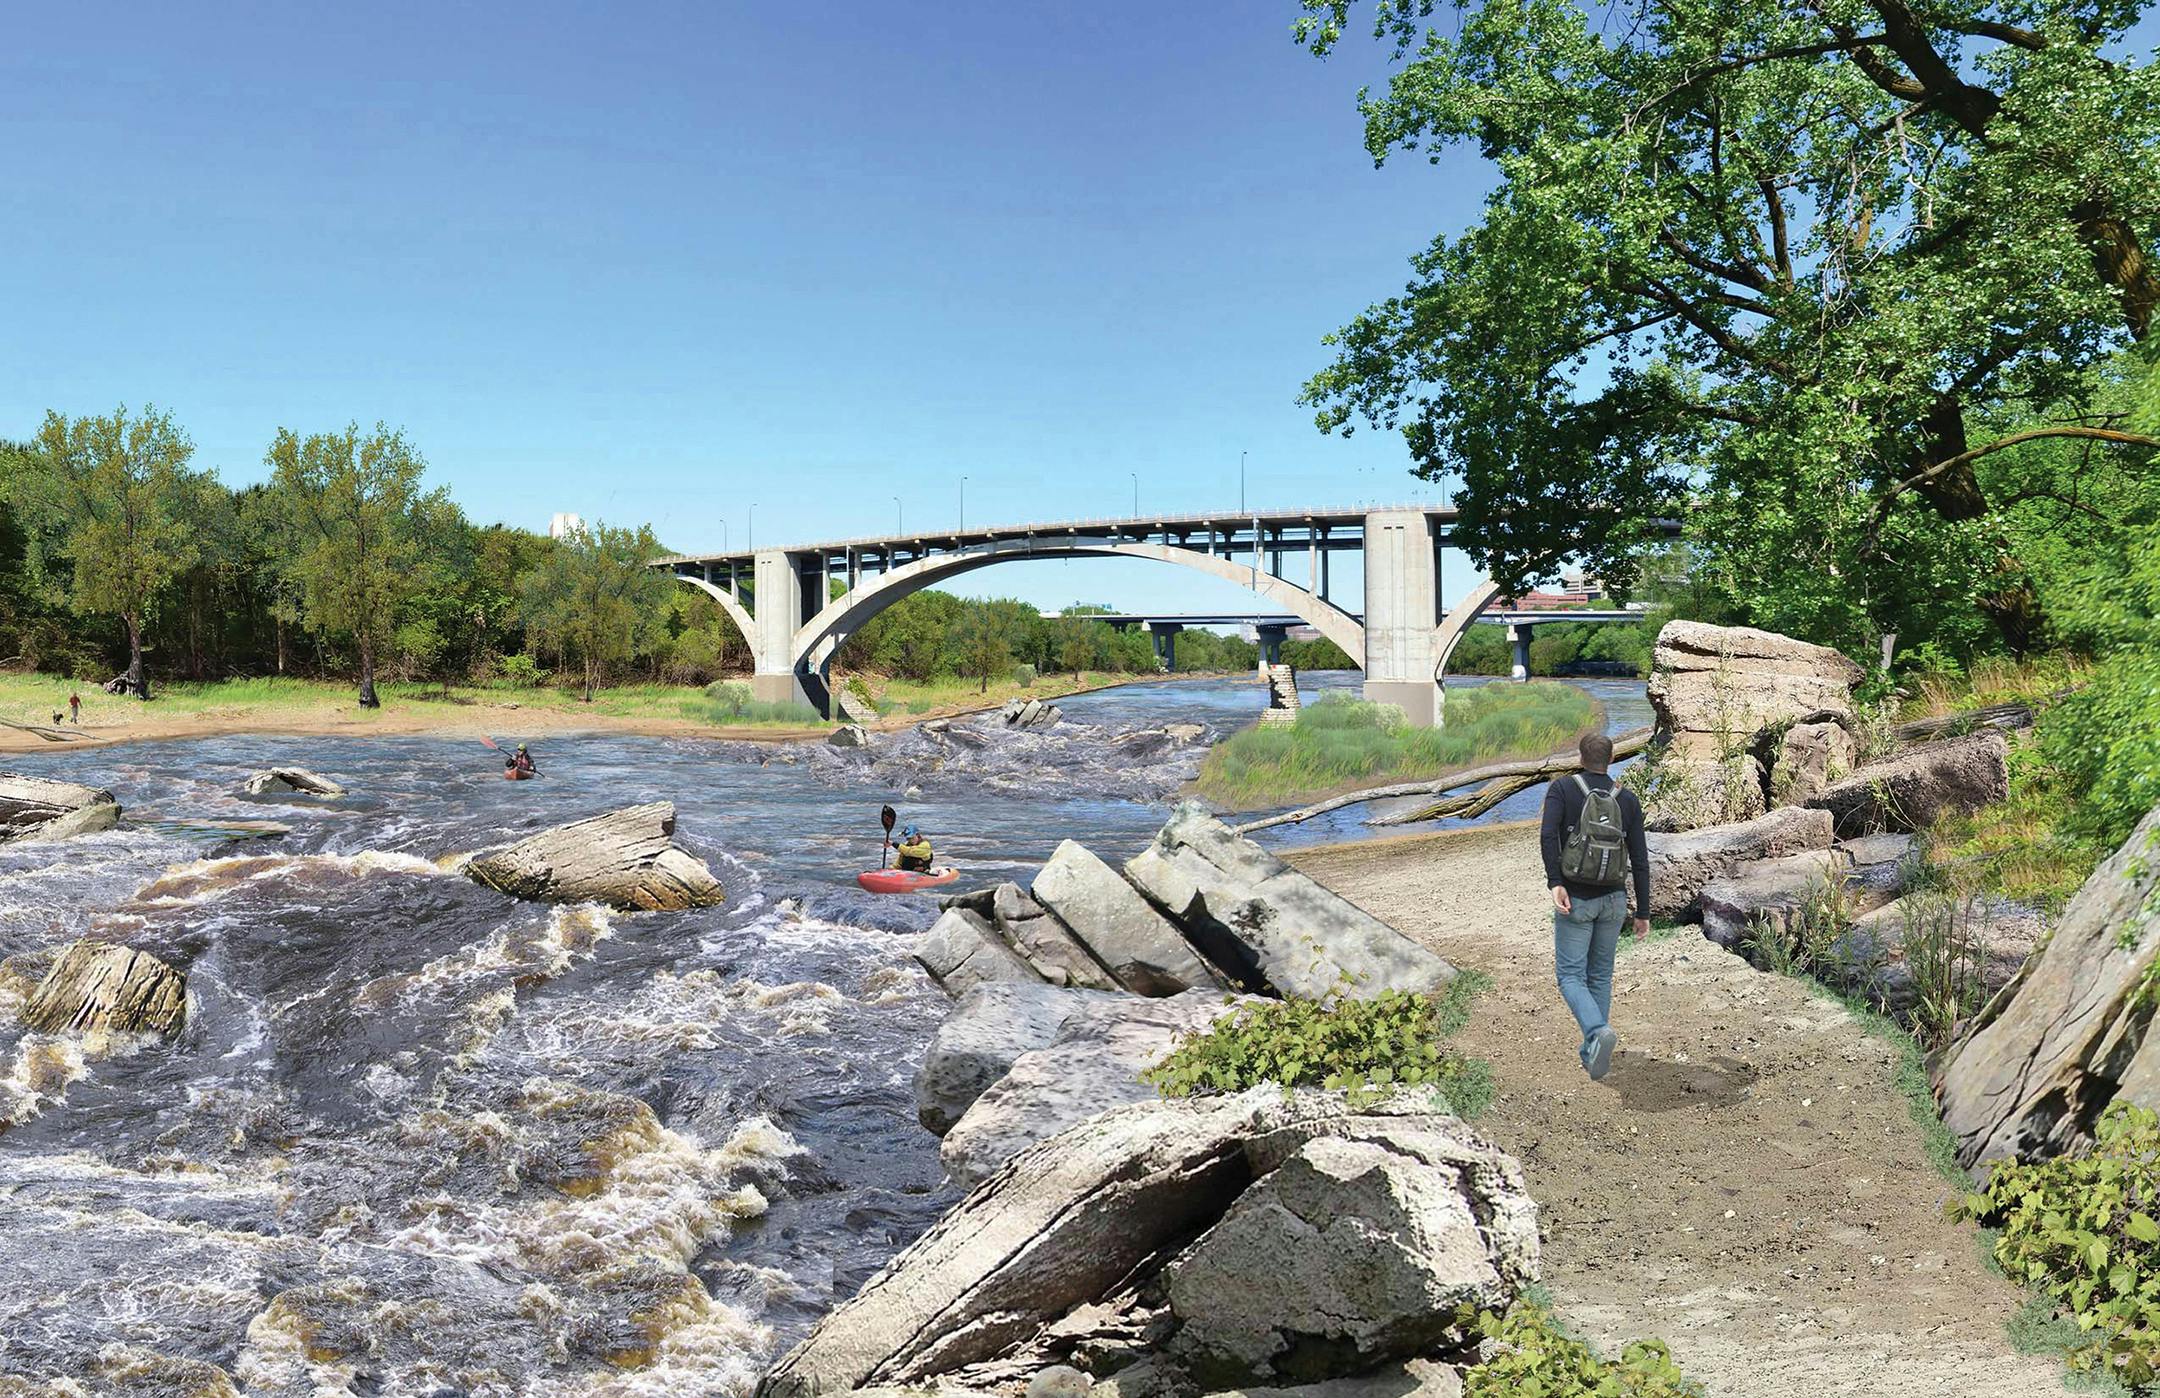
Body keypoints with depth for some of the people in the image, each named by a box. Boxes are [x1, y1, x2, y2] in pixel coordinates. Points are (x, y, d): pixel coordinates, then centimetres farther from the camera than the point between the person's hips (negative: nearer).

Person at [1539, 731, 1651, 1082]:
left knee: (1570, 977, 2)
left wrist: (1555, 883, -23)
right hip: (1613, 900, 3)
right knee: (1599, 975, 18)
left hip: (1574, 900, -3)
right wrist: (1643, 912, 5)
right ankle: (1591, 1053, 20)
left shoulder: (1562, 788, -6)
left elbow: (1548, 835, -23)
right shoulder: (1628, 801, 1)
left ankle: (1599, 1033, -25)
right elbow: (1639, 861, -1)